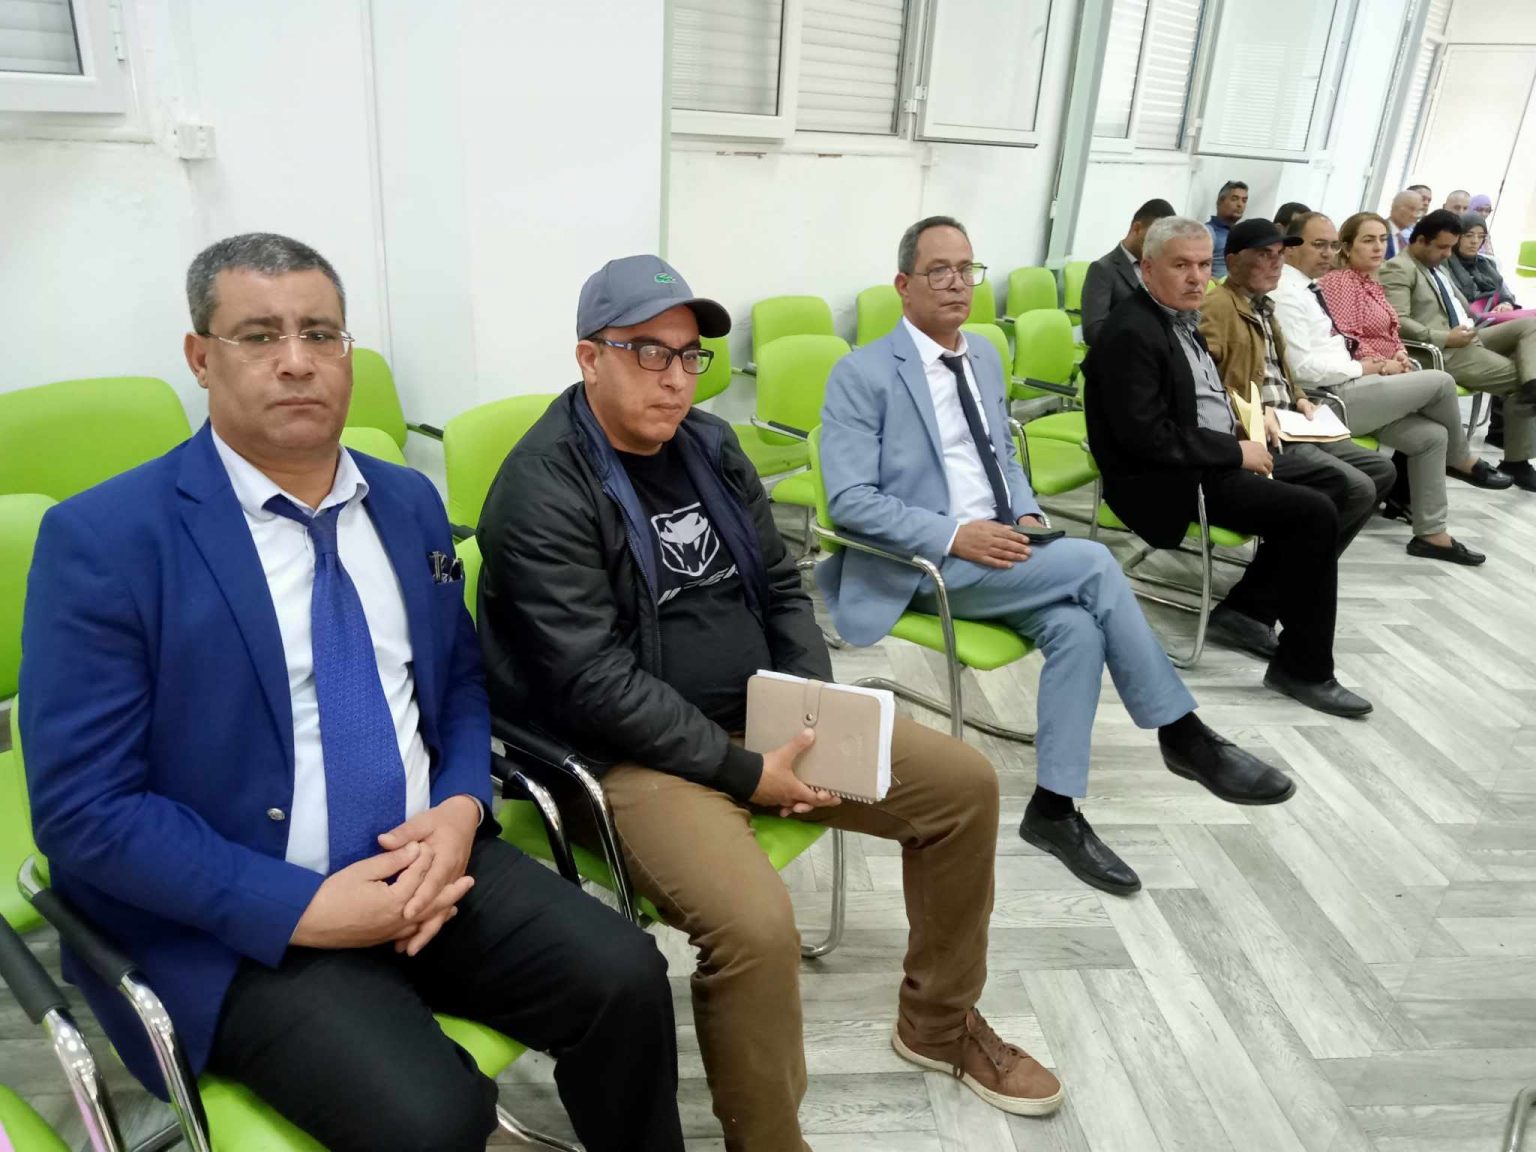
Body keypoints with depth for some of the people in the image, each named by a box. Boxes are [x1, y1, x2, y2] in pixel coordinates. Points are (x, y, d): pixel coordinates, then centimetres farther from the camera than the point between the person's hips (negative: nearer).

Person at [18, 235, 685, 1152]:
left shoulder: (408, 501, 7)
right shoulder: (104, 538, -10)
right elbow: (84, 808, -11)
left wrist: (462, 809, -7)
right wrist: (307, 907, -19)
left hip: (426, 857, 5)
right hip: (239, 919, -4)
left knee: (625, 978, -15)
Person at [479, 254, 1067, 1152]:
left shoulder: (710, 444, 8)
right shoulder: (542, 493, -16)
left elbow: (781, 588, 12)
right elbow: (596, 687, -21)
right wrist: (745, 772, -21)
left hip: (768, 720, 8)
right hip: (641, 755, -7)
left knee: (966, 783, 5)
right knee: (755, 923, -33)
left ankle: (939, 1022, 25)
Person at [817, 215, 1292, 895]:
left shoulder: (985, 357, 15)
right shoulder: (862, 375, -8)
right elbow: (849, 501, -14)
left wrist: (1028, 516, 2)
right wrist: (955, 537, -22)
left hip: (999, 552, 6)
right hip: (926, 565, -6)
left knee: (1075, 626, -23)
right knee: (1093, 563, -22)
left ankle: (1054, 808, -12)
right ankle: (1181, 734, -7)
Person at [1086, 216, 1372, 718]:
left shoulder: (1181, 317, 11)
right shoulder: (1133, 332, -18)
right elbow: (1147, 435, -25)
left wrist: (1244, 413, 6)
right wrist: (1236, 451, -17)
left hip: (1213, 460, 10)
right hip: (1167, 482, -10)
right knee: (1315, 514, -16)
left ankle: (1249, 605, 18)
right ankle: (1302, 668, -5)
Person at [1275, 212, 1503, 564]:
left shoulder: (1309, 288, 16)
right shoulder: (1287, 295, -15)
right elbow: (1302, 367, -22)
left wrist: (1385, 363, 4)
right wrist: (1369, 368, -12)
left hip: (1344, 389, 9)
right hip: (1330, 399, -9)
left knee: (1431, 435, 0)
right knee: (1440, 382, -8)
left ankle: (1431, 534, 6)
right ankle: (1461, 461, 18)